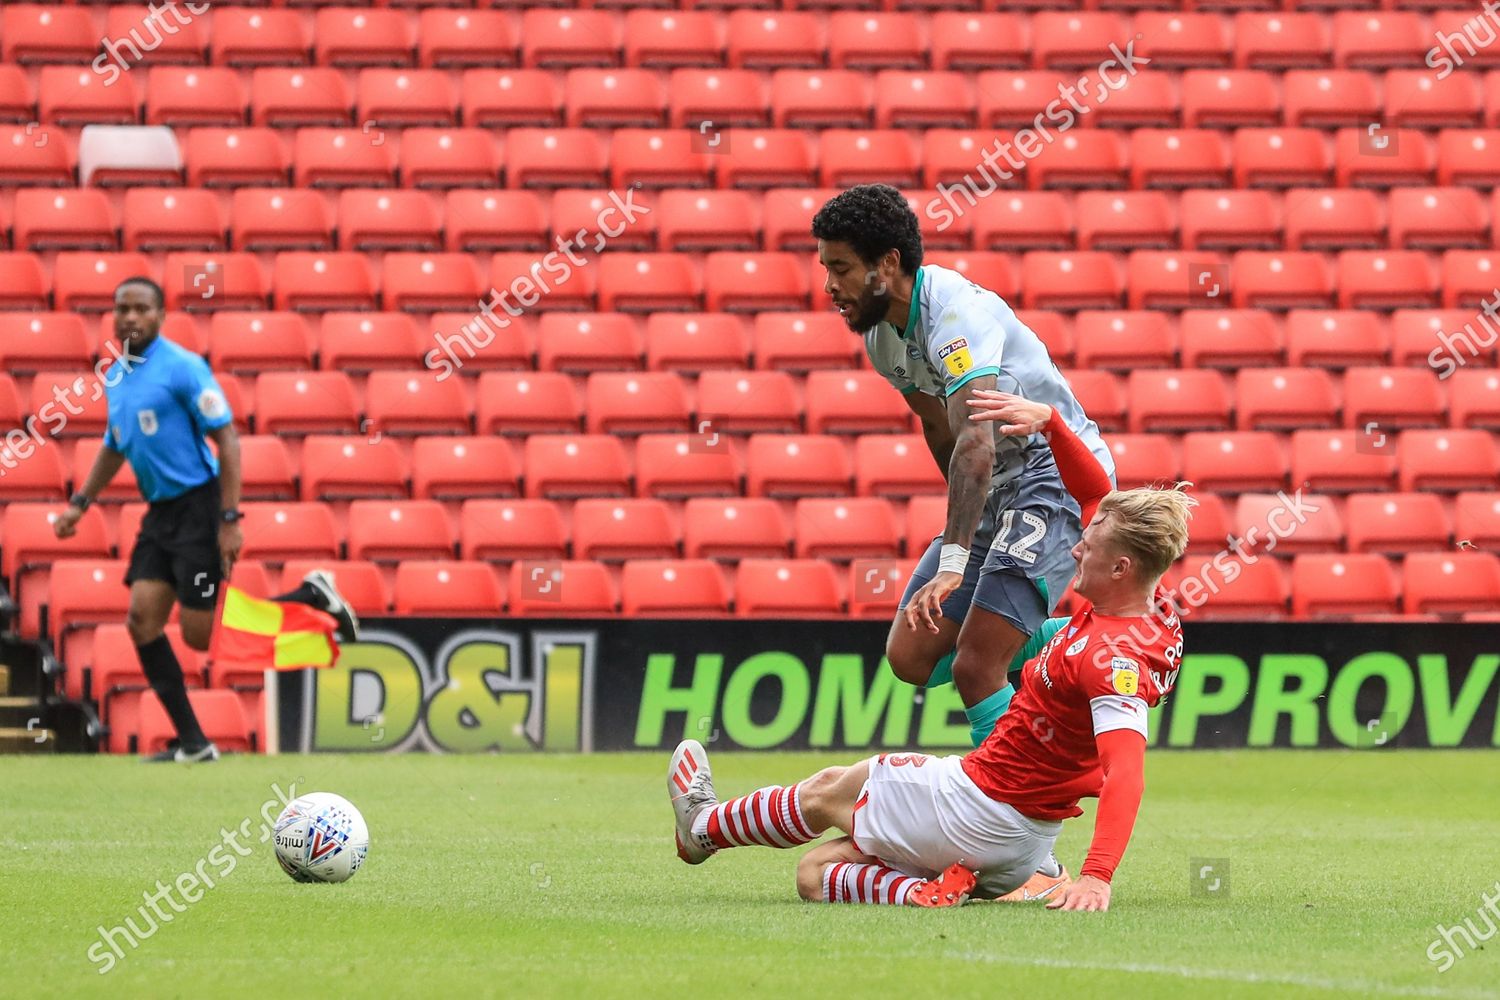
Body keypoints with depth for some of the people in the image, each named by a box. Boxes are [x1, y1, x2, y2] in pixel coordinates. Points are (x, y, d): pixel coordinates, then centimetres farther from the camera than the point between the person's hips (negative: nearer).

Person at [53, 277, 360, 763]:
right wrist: (80, 503, 21)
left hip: (198, 508, -8)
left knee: (200, 635, -9)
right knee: (142, 618, -4)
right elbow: (114, 445, 28)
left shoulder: (182, 367, -13)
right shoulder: (116, 376, 11)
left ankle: (311, 597, 9)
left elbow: (227, 439, -15)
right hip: (159, 513, 8)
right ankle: (192, 742, 2)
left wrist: (229, 520, -20)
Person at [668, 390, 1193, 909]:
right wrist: (1048, 421, 0)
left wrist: (1096, 877, -52)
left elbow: (1126, 772, -42)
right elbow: (1095, 491, 12)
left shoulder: (1113, 657, -30)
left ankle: (704, 825, 37)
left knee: (826, 792, 19)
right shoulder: (1150, 607, -1)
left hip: (985, 804, -9)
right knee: (815, 875, 14)